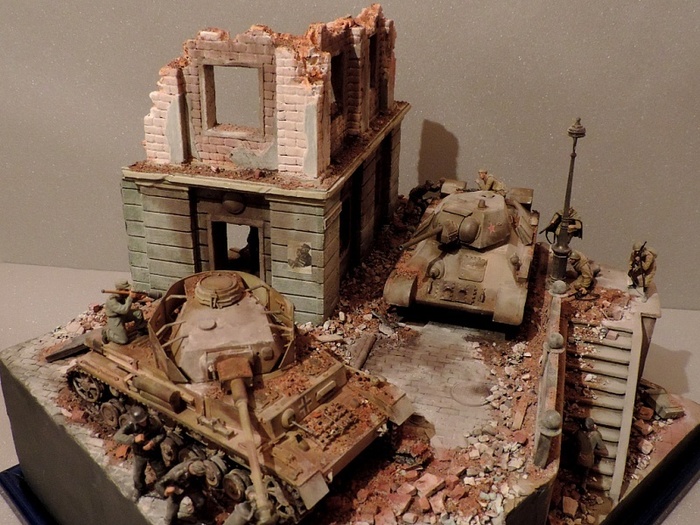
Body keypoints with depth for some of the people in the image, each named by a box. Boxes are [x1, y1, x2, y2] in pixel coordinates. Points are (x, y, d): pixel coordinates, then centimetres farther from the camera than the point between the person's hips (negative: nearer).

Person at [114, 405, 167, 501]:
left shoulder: (153, 422, -29)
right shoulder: (130, 425, -31)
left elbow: (162, 433, -15)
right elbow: (117, 437, -38)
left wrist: (153, 442, -32)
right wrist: (134, 439, -48)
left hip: (154, 453, 0)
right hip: (139, 455, 0)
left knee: (161, 472, 18)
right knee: (138, 475, 21)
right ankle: (140, 490, 53)